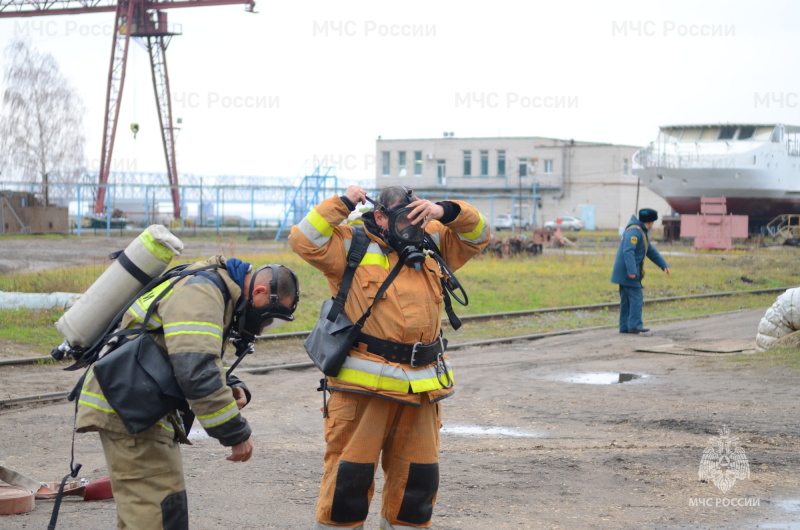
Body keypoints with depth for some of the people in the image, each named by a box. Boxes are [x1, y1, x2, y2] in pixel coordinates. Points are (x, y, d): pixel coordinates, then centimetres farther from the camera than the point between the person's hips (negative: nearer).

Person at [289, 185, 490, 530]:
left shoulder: (431, 246, 15)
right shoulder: (352, 246, 0)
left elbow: (477, 235, 16)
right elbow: (304, 241, -12)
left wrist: (446, 212, -2)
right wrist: (342, 204, -9)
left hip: (420, 389, 5)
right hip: (363, 385, -5)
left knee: (418, 476, 13)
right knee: (349, 474, -2)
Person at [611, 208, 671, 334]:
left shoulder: (641, 232, 20)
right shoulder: (634, 231, -14)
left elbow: (651, 251, 26)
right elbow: (628, 251, -25)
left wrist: (664, 265, 20)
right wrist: (631, 271, -31)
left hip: (624, 273, 10)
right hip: (628, 272, -10)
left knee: (626, 300, 10)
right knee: (636, 297, -10)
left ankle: (624, 326, 11)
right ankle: (635, 325, -12)